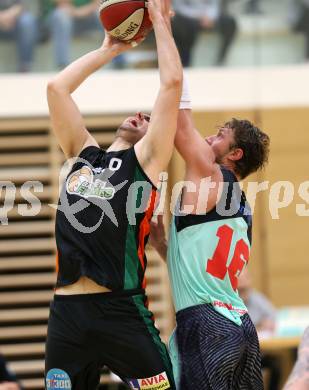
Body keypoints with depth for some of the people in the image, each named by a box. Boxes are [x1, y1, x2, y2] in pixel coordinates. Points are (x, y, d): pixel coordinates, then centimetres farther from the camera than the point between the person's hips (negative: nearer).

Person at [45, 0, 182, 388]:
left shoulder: (146, 160, 7)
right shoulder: (84, 155, 19)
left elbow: (172, 84, 1)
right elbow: (57, 88, 20)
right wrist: (108, 50, 26)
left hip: (121, 312, -5)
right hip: (65, 312, 5)